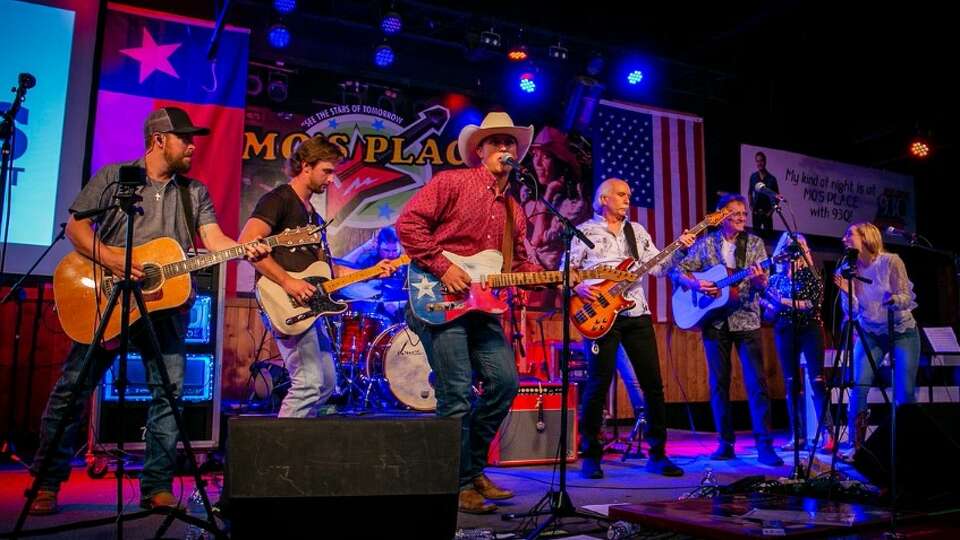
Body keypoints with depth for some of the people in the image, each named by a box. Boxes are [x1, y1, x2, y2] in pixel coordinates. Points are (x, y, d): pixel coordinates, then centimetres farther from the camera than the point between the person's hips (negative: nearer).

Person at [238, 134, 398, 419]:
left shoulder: (311, 214, 22)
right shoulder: (278, 200, -6)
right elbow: (246, 243, -20)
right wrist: (287, 281, -24)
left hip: (309, 306, 10)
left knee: (327, 383, 13)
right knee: (309, 383, -16)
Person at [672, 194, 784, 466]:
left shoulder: (754, 243, 4)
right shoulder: (706, 243, 6)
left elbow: (763, 285, -3)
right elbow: (678, 271, 5)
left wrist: (759, 279, -27)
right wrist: (695, 284, -14)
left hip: (746, 320, -1)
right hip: (714, 321, 1)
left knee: (756, 381, -6)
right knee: (719, 383, 5)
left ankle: (764, 445, -2)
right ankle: (726, 443, 13)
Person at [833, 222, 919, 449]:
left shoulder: (891, 261, -14)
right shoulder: (847, 268, -6)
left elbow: (907, 299, -15)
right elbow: (852, 312, -8)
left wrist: (894, 299, -37)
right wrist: (846, 291, -26)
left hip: (902, 332, -2)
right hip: (870, 334, 2)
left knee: (905, 394, -7)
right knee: (859, 387, -12)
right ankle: (855, 445, -3)